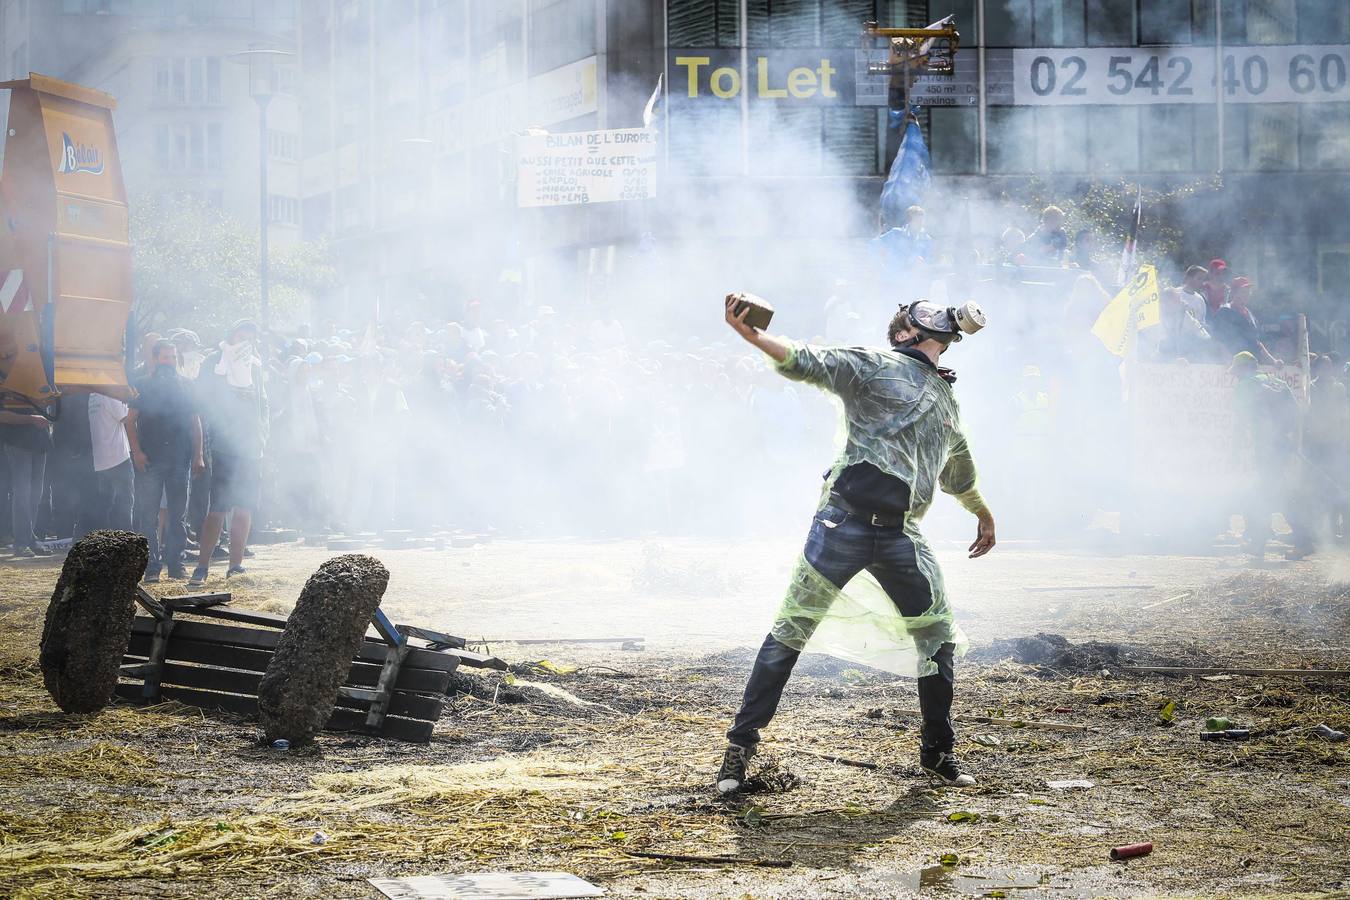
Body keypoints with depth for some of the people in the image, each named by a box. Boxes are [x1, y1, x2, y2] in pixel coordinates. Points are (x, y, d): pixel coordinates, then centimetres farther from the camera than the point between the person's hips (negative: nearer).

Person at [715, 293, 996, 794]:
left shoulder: (947, 401, 23)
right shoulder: (874, 366, 4)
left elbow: (957, 472, 40)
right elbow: (806, 363, -10)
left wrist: (983, 513, 51)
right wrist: (752, 336, -27)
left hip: (901, 536, 6)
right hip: (846, 521, -6)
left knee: (939, 639, 6)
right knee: (791, 631, -6)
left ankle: (938, 752, 22)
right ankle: (740, 746, -1)